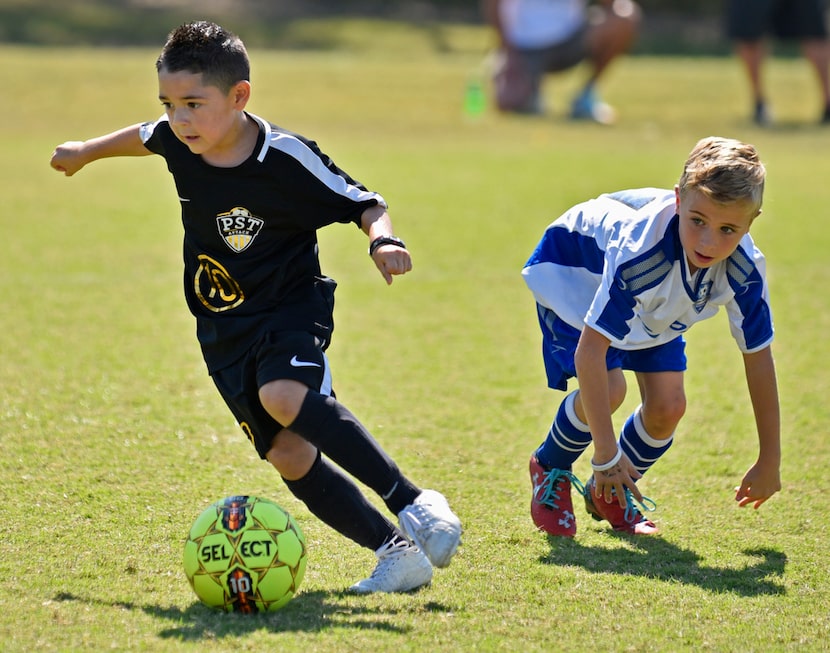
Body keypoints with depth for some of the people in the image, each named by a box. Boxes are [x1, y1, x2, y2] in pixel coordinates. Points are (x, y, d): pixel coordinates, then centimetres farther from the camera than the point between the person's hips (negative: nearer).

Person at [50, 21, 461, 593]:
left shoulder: (286, 157, -20)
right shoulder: (178, 143, -4)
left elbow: (364, 203, -11)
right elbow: (145, 137, 21)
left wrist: (383, 240, -33)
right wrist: (87, 152, 39)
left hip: (291, 305, -5)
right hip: (225, 327, 5)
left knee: (283, 396, -35)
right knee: (287, 455, -6)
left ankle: (414, 504, -30)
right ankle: (397, 552, -1)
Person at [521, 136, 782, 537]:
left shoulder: (744, 271, -29)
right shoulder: (640, 248, -45)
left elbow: (758, 356, -14)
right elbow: (589, 352, -43)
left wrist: (769, 461, -9)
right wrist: (606, 453, -41)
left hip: (652, 308, 5)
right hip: (576, 275, -5)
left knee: (668, 406, -10)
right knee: (607, 390, -25)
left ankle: (612, 492, 20)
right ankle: (549, 469, 6)